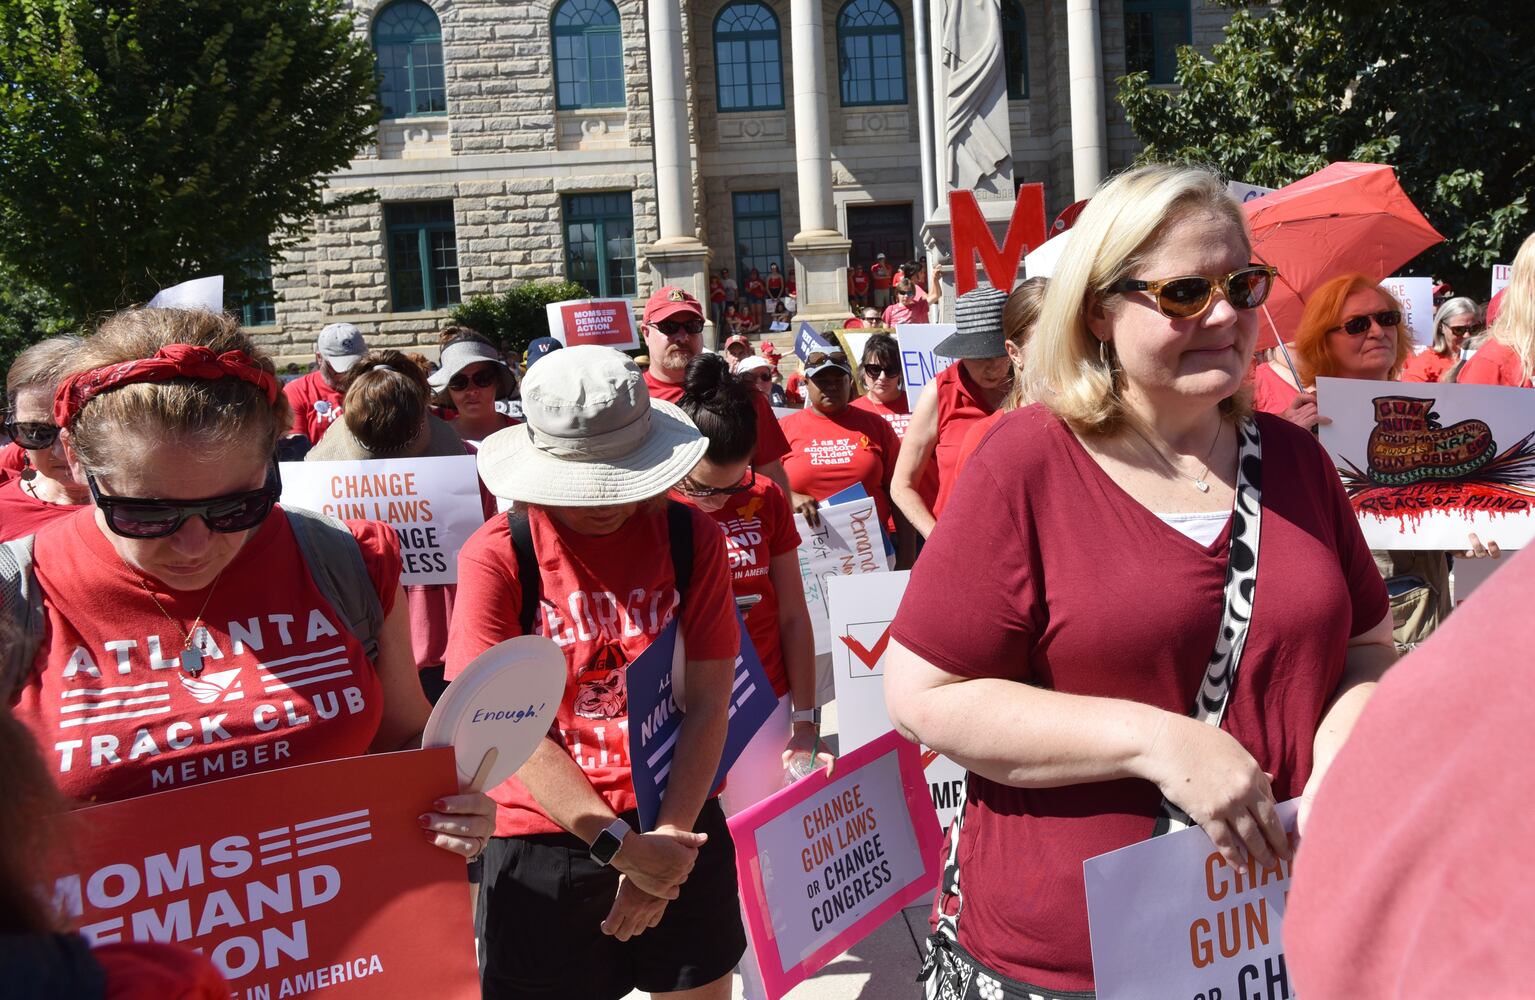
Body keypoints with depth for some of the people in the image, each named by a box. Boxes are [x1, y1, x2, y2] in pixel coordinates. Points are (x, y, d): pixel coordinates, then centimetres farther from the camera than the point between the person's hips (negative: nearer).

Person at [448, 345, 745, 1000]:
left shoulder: (692, 538, -4)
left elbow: (709, 703, -5)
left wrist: (669, 835, -13)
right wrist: (621, 845, -17)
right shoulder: (497, 555, -11)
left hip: (676, 827, 2)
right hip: (543, 842, -2)